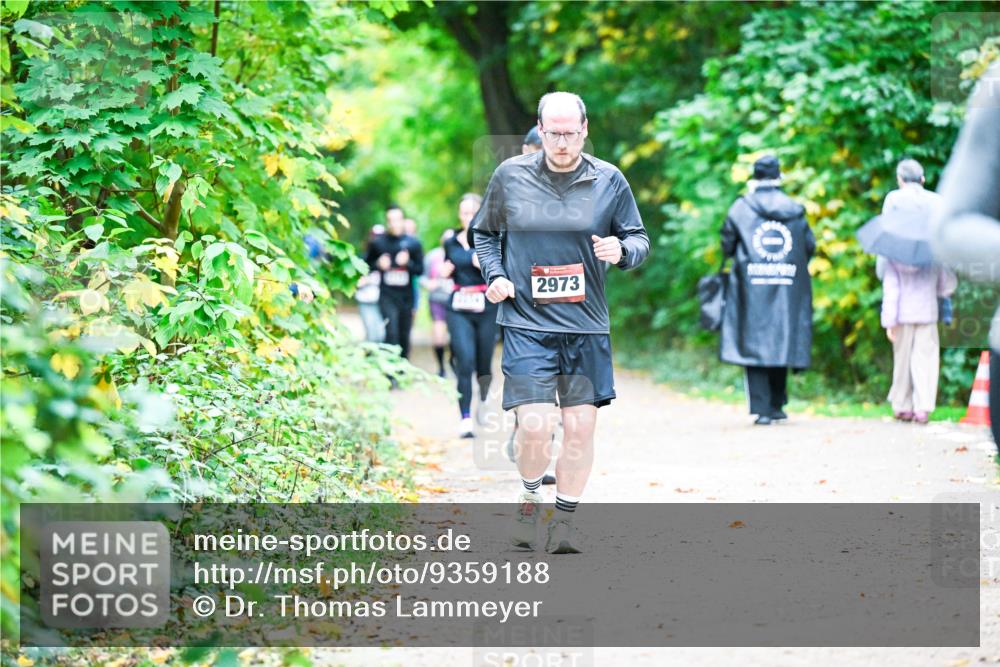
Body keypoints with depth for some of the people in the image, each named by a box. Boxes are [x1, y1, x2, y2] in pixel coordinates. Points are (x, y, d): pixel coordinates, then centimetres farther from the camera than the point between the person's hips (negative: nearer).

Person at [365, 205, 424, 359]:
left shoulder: (413, 244, 5)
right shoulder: (378, 243, 3)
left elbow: (420, 269, 5)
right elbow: (367, 264, 13)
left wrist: (408, 263, -13)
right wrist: (378, 264, -7)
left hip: (406, 296, 2)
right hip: (387, 295, -2)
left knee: (404, 337, 6)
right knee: (391, 332, -16)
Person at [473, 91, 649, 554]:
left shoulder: (609, 181, 2)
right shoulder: (509, 176, 2)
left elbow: (639, 239, 10)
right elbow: (483, 232, 15)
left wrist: (621, 250, -13)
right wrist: (494, 275, -2)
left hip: (586, 325, 2)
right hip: (525, 322, -1)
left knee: (580, 426, 1)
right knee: (534, 427, -11)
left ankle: (565, 522, 16)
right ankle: (529, 502, 18)